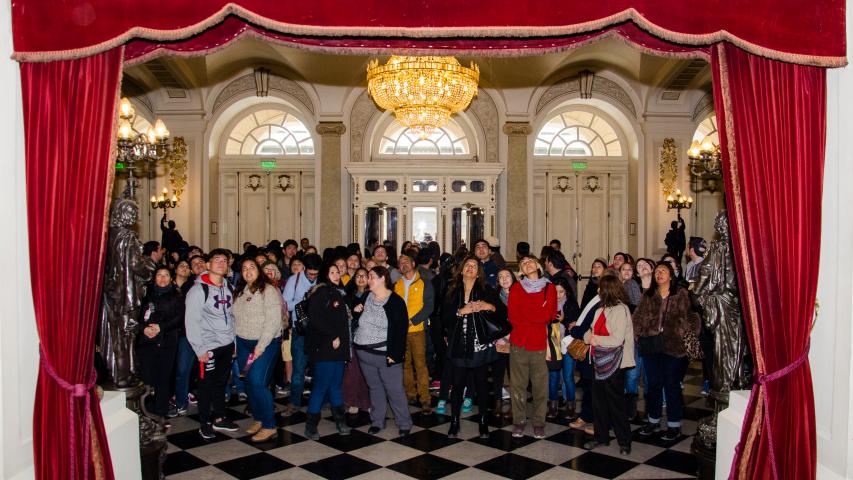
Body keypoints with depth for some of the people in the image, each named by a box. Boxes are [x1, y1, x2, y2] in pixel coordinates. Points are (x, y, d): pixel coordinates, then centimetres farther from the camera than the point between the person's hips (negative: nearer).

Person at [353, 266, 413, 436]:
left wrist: (395, 354, -17)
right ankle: (377, 421, 26)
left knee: (395, 390, 0)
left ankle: (404, 423, 13)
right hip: (364, 353, 6)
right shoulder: (367, 298, 9)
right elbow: (360, 321, 26)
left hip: (386, 355, -6)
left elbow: (401, 329, -13)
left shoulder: (395, 301, -9)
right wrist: (356, 311, 3)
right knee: (374, 388, 15)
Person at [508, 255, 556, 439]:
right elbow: (512, 316, -3)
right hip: (519, 342, 1)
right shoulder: (516, 288, 8)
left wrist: (523, 315, -3)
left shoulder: (549, 288, 7)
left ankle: (539, 422, 15)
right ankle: (518, 422, 16)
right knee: (518, 384, 5)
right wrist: (537, 316, -7)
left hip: (539, 343, 0)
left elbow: (548, 315, -5)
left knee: (540, 385, 2)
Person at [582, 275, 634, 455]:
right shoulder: (601, 310, 11)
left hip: (614, 364, -8)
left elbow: (617, 340, -21)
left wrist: (595, 339, -11)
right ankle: (601, 436, 28)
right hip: (600, 362, 8)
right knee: (598, 401, 14)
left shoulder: (621, 310, -15)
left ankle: (624, 441, 16)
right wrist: (588, 336, -10)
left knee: (616, 403, 2)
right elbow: (591, 332, 12)